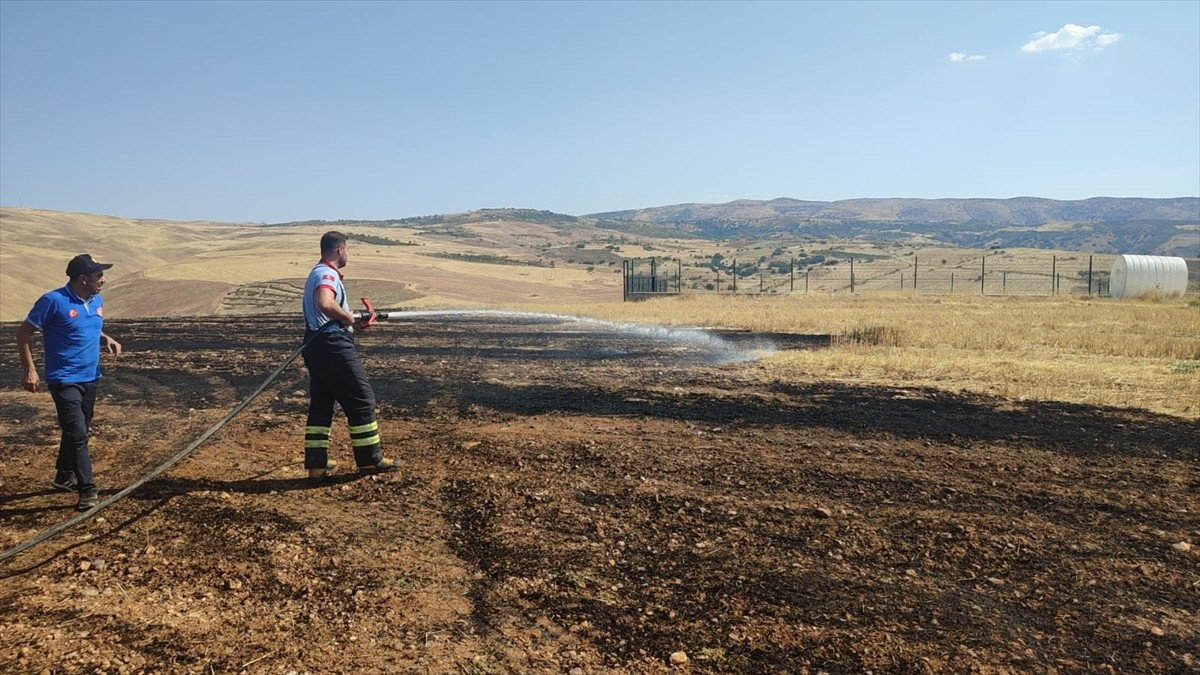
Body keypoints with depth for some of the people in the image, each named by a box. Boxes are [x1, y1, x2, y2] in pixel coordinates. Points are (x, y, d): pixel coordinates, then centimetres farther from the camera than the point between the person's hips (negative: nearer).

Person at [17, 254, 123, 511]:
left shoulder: (97, 301, 5)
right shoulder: (54, 301, -16)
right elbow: (23, 335, -9)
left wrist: (106, 339, -1)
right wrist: (30, 370, -14)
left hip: (90, 378, 7)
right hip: (65, 380, -7)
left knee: (77, 432, 18)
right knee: (78, 434, -12)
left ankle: (64, 476, 37)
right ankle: (88, 490, -10)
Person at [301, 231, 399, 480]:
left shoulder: (318, 273, 19)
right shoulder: (327, 274, -14)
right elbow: (325, 303, -33)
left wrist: (352, 319, 16)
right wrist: (350, 318, -19)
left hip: (316, 345, 10)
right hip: (333, 345, -10)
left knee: (320, 404, 12)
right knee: (361, 401, -1)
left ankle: (316, 463, 14)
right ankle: (370, 459, 7)